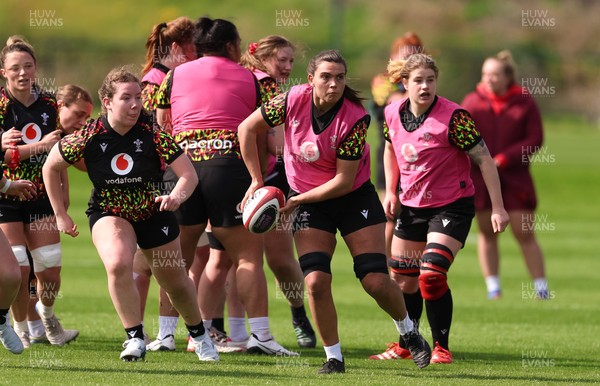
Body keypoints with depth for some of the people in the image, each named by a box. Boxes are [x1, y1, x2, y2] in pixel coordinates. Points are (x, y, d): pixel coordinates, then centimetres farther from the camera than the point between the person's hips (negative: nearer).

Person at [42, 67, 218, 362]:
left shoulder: (151, 134, -21)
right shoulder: (89, 137, -20)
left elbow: (189, 175, -20)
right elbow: (51, 167, -4)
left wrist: (177, 196, -42)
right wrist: (60, 214, -2)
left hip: (153, 213, 1)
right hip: (108, 213, -1)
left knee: (176, 283, 12)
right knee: (118, 264, -32)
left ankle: (199, 337, 41)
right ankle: (135, 339, -18)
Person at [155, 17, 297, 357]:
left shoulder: (175, 76, 14)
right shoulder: (247, 78, 9)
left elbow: (161, 128, 19)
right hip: (230, 168, -3)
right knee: (249, 255, -1)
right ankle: (260, 334, -9)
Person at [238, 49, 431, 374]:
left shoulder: (355, 118, -22)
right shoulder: (293, 100, -15)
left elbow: (343, 180, -19)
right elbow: (247, 128, -2)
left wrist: (299, 199, -19)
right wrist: (257, 181, -4)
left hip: (355, 198, -2)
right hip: (308, 203, 2)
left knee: (376, 281, -5)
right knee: (316, 281, -13)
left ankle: (409, 333, 24)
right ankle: (334, 357, 3)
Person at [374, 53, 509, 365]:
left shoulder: (453, 117, -20)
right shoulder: (393, 113, -3)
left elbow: (484, 160, -17)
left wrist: (497, 208, -19)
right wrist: (390, 192, 6)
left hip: (451, 207, -6)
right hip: (411, 207, 6)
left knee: (431, 276, -18)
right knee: (402, 280, 11)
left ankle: (441, 348, -2)